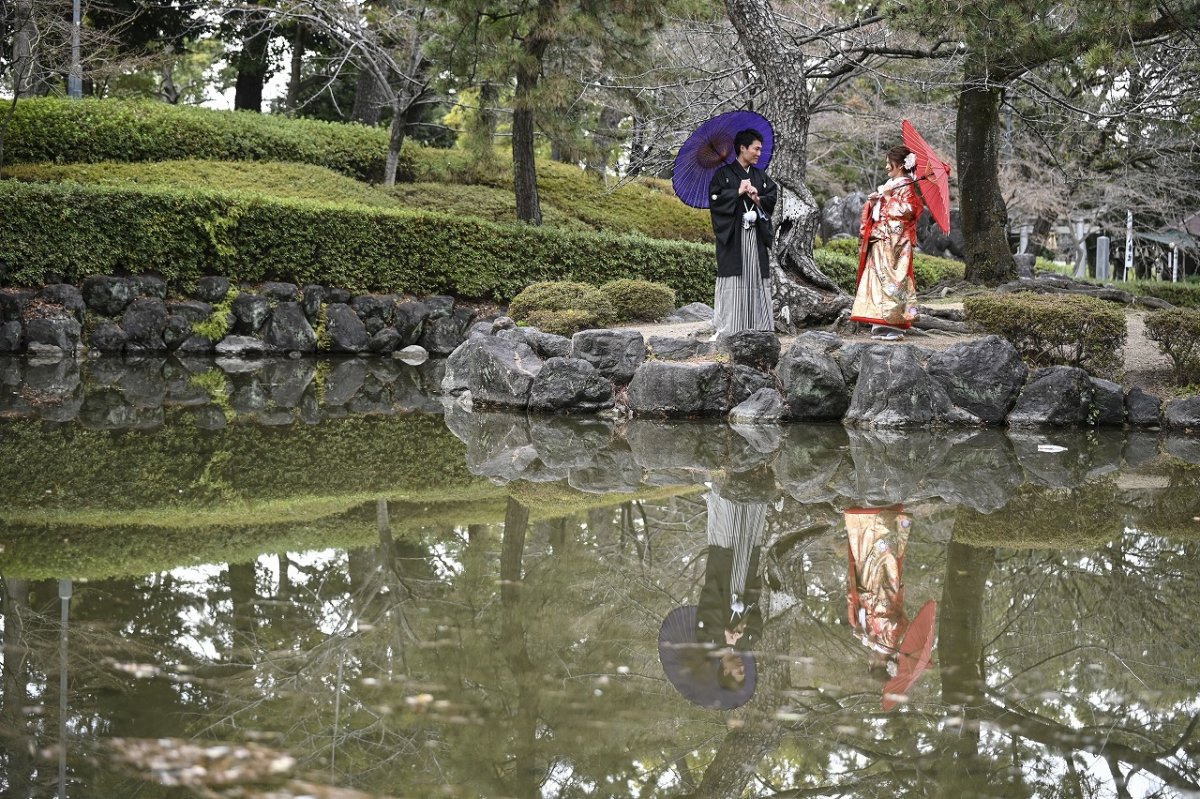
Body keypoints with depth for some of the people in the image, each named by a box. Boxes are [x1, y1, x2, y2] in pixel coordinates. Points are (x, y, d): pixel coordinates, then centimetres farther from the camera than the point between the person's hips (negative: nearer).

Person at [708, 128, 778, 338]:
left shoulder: (761, 176, 15)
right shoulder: (724, 173, 1)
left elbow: (772, 198, 7)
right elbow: (714, 199, -8)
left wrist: (757, 199, -12)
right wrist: (738, 192, -14)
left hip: (755, 235, 5)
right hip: (732, 234, -5)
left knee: (756, 277, 1)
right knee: (732, 277, -8)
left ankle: (757, 325, 3)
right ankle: (725, 327, -6)